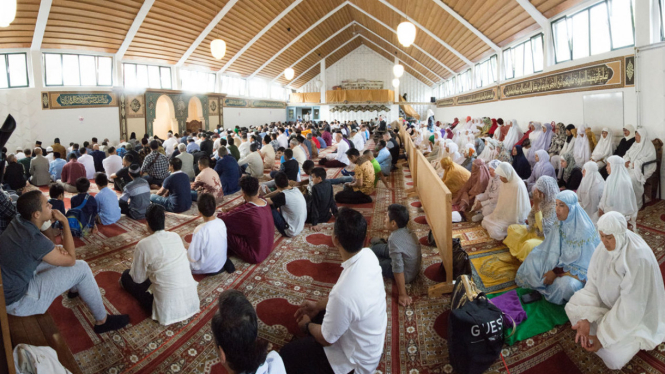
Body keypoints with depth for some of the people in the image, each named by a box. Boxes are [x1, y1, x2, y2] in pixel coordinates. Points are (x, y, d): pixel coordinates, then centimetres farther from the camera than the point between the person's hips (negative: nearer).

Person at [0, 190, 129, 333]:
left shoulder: (18, 221, -7)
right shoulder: (34, 239, -30)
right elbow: (71, 260, -14)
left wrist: (55, 248, -11)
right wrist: (65, 222, -15)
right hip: (16, 301, -9)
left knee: (58, 252, 17)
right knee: (81, 268, -10)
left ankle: (74, 289, 43)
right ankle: (102, 321, 3)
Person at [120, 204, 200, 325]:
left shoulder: (143, 245, -12)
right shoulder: (176, 236, 2)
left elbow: (138, 279, 0)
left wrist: (135, 262, 21)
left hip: (167, 310, -4)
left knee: (126, 275, 15)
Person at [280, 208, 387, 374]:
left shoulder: (343, 294, -41)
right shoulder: (369, 255, -18)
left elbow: (326, 339, -21)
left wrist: (307, 325, -1)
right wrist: (318, 305, 7)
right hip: (374, 337, 7)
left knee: (287, 355, 4)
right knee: (316, 315, 24)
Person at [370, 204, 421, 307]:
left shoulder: (394, 240, -34)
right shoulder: (406, 230, -10)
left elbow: (398, 269, -34)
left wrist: (403, 295, -30)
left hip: (406, 275, -7)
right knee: (375, 248, 15)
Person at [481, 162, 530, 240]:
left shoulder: (518, 185, -26)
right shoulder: (505, 182, 0)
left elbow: (517, 207, -23)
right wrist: (496, 213, 3)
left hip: (513, 217, -9)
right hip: (505, 213, 9)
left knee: (495, 231, -20)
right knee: (485, 221, 6)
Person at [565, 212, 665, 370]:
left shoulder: (639, 258, -34)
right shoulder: (606, 246, -15)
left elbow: (630, 307, -30)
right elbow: (594, 281, -10)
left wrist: (602, 337, -25)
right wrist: (586, 318, -22)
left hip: (636, 313, -6)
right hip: (610, 300, 6)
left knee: (612, 357, -17)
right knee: (573, 307, -9)